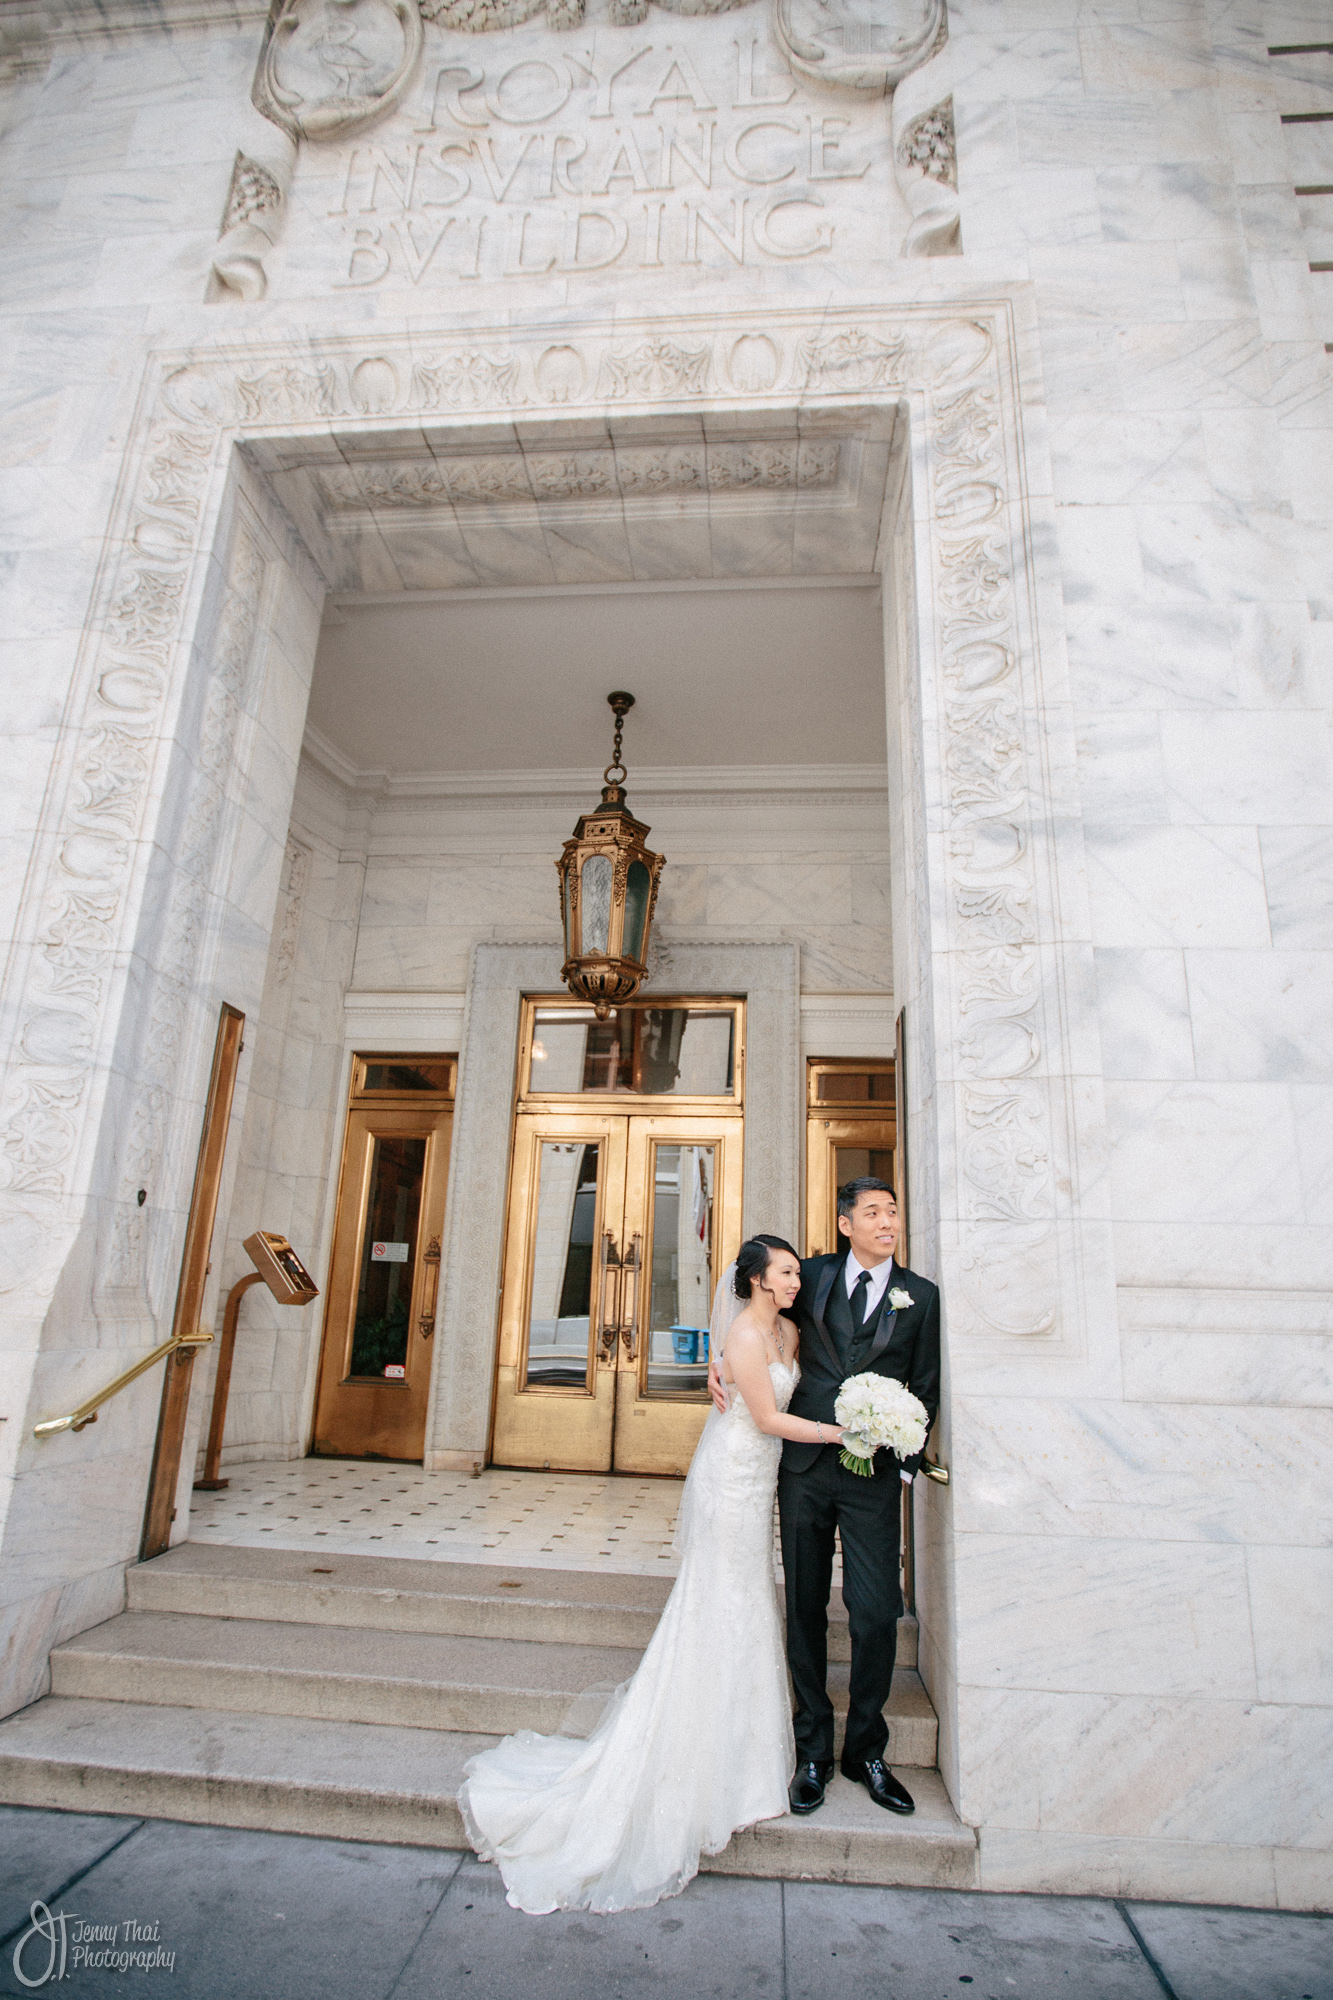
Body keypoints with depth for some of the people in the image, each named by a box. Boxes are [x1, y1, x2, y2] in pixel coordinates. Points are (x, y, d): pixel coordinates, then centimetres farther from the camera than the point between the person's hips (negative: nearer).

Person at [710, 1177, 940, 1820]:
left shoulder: (921, 1296, 2)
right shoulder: (813, 1276, 3)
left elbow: (926, 1388, 6)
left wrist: (905, 1458, -2)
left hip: (874, 1476, -1)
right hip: (804, 1467, 1)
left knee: (876, 1616, -1)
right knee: (805, 1612, 10)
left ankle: (867, 1752, 23)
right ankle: (813, 1753, 27)